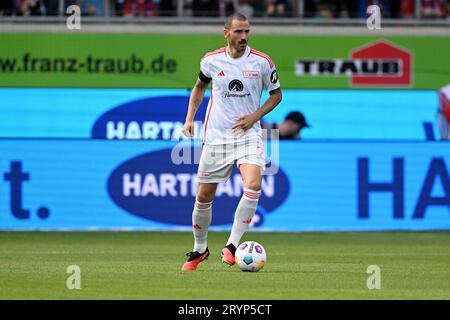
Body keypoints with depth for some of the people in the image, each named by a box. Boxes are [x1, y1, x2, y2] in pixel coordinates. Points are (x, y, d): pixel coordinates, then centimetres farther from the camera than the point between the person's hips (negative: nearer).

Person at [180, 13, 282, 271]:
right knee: (204, 196, 5)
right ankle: (200, 249, 28)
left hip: (248, 135, -1)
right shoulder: (212, 60, -2)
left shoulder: (262, 62, -6)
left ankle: (232, 246, -16)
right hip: (216, 138, 1)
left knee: (253, 185, -26)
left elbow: (276, 94, 7)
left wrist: (254, 117, -7)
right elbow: (200, 87, 18)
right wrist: (190, 118, 8)